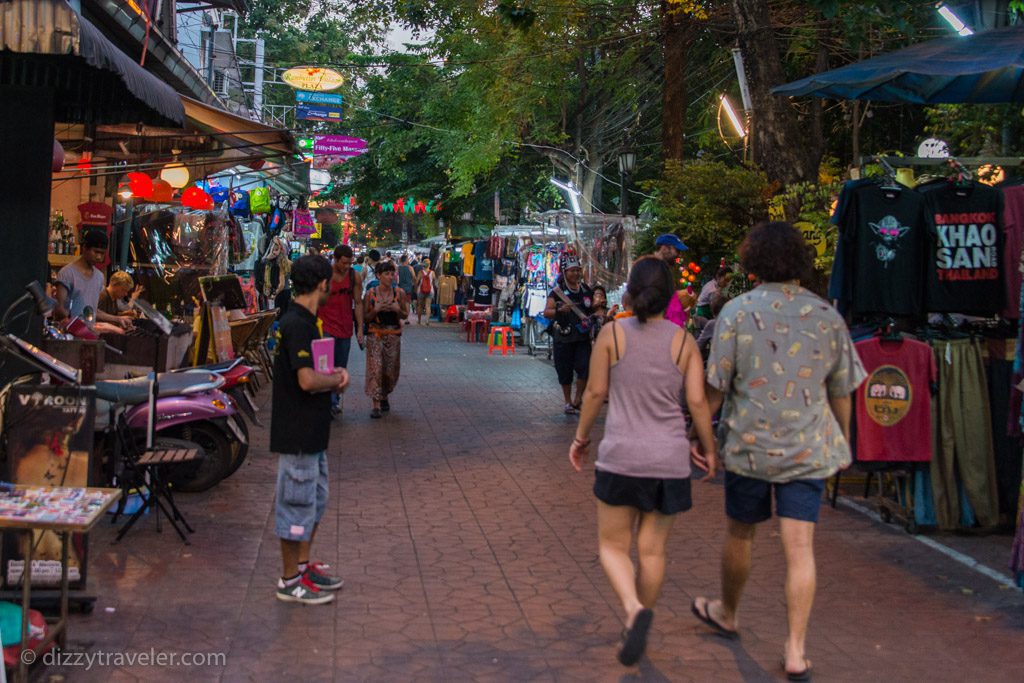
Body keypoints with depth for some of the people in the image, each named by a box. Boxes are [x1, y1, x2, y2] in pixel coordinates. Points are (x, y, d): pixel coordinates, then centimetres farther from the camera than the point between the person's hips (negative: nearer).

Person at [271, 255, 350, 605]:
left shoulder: (303, 320, 12)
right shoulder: (297, 324, -21)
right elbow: (307, 380, -28)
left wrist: (334, 374, 2)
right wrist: (335, 380, -10)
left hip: (311, 431, 10)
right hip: (297, 433, -10)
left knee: (315, 501, 20)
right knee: (297, 504, 0)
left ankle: (303, 565, 32)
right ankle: (290, 580, 12)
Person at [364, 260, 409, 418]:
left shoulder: (399, 293, 1)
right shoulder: (370, 294, -2)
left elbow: (405, 315, 8)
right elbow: (365, 317, 3)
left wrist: (398, 310, -14)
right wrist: (375, 310, -16)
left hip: (393, 335, 2)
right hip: (375, 335, -2)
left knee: (391, 369, 7)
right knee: (375, 368, -11)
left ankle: (384, 396, 33)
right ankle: (376, 405, -11)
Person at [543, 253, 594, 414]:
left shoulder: (585, 289, 7)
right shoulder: (557, 291, -6)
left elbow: (590, 309, 22)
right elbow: (546, 312, -16)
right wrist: (559, 310, -34)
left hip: (582, 336, 3)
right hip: (563, 338, -3)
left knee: (585, 367, -9)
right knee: (565, 372, 5)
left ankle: (578, 399, 11)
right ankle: (568, 402, 21)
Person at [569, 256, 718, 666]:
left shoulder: (612, 333, -4)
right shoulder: (684, 341, -1)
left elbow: (596, 393, -2)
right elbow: (697, 401, -3)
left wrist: (581, 438, 11)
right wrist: (709, 449, 10)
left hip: (622, 457, -2)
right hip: (670, 461, 2)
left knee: (613, 545, 11)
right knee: (652, 551, 13)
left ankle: (634, 611, -15)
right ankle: (637, 631, 21)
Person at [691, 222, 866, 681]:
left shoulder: (737, 312, -8)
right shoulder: (827, 316, 0)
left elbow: (715, 387, -8)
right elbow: (841, 391, 8)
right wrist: (842, 445, 21)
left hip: (749, 444, -1)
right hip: (809, 449, 2)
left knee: (740, 534, 17)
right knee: (800, 547, 3)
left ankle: (727, 613, 39)